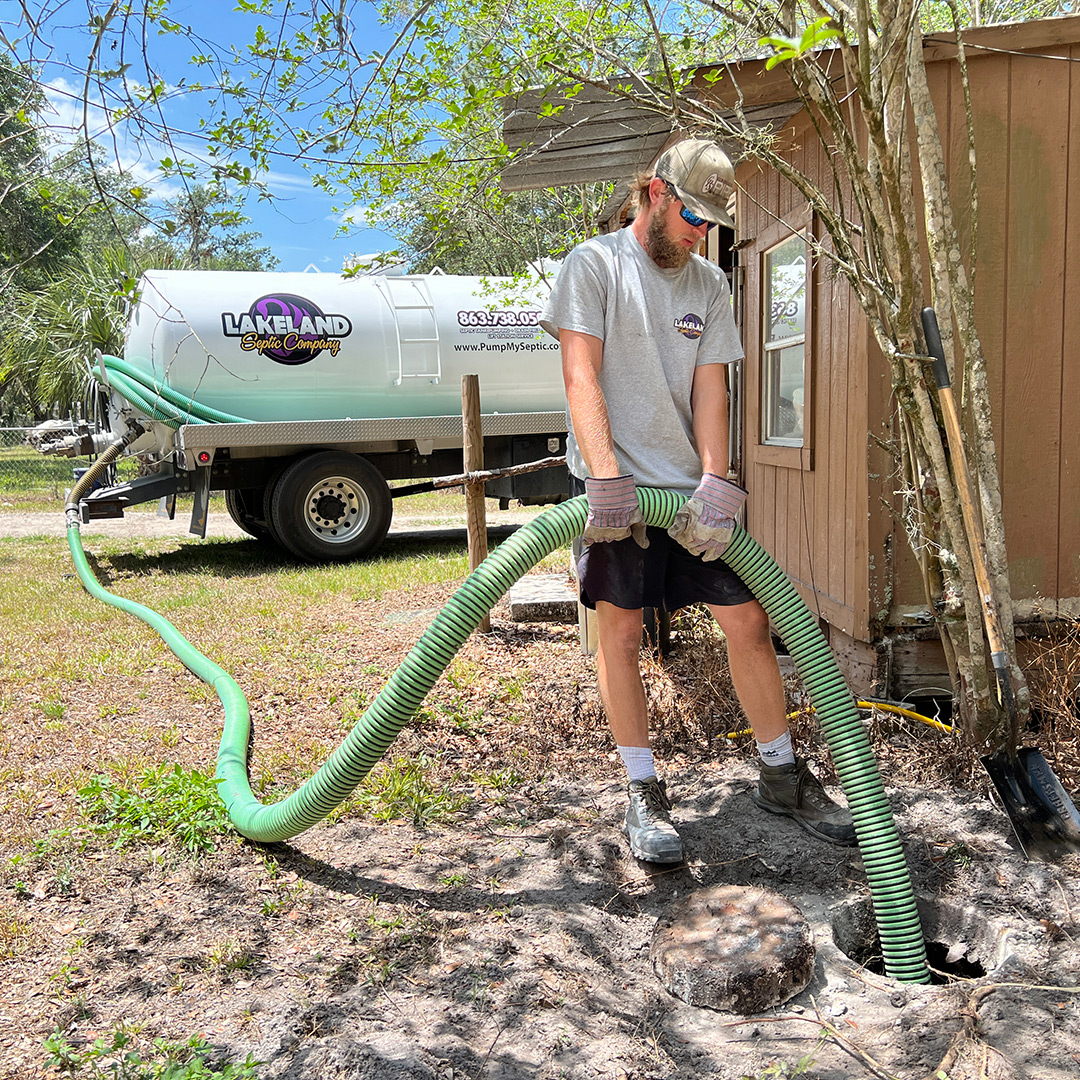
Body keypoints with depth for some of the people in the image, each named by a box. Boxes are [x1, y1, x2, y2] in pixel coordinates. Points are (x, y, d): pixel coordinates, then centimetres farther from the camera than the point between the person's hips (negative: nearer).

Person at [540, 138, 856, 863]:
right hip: (616, 483, -4)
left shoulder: (710, 284, 13)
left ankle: (783, 776, 19)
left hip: (692, 485, 4)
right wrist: (606, 476, -21)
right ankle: (644, 792, 13)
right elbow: (581, 377, -10)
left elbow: (710, 388, 5)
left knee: (749, 620, 3)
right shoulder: (595, 263, -1)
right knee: (621, 629, -1)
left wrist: (716, 484, -10)